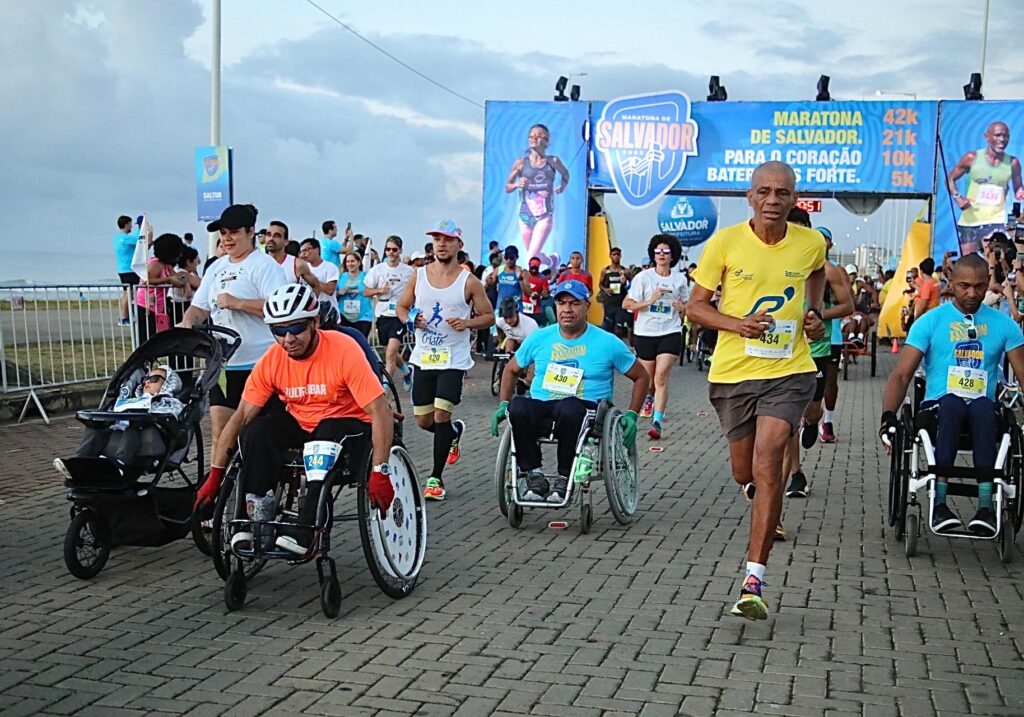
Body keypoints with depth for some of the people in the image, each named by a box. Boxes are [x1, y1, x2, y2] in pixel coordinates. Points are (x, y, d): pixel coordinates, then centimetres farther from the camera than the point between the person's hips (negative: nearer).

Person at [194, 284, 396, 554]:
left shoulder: (344, 351, -24)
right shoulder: (271, 360, -12)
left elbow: (380, 411, -26)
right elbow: (242, 416, -7)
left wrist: (380, 471, -32)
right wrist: (215, 475, -10)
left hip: (348, 424, -4)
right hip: (300, 423, 4)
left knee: (328, 434, -37)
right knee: (256, 431, -24)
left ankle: (307, 532, -29)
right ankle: (256, 519, -18)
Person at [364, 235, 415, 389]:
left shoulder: (409, 271, -1)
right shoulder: (377, 269, 2)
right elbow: (366, 291, 5)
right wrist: (379, 291, -13)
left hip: (400, 316, -3)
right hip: (383, 315, 3)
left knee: (390, 353, -15)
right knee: (390, 352, 17)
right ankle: (407, 370, 45)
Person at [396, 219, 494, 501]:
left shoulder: (469, 281, -4)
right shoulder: (418, 276, 4)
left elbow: (489, 317, 1)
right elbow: (402, 307, 14)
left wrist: (467, 323, -18)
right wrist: (410, 320, -9)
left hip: (454, 359, -4)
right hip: (424, 357, 4)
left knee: (441, 415, -13)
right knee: (423, 421, 9)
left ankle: (436, 477, 1)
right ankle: (454, 431, 43)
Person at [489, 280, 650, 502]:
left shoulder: (607, 343, 4)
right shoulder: (539, 338, 11)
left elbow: (641, 377, 12)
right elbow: (511, 370, 24)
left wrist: (631, 415, 2)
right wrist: (503, 405, 10)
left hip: (586, 411, -2)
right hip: (541, 410, 3)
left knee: (568, 407, -40)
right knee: (518, 406, -33)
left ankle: (565, 478, -21)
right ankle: (534, 475, -17)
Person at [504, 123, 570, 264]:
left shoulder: (552, 161, -1)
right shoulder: (521, 162, -1)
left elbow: (565, 174, 21)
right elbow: (507, 187, 4)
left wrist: (563, 185, 7)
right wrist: (517, 185, -14)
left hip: (545, 215, -2)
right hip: (525, 215, 2)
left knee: (532, 257, -17)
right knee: (533, 255, 18)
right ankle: (553, 261, 48)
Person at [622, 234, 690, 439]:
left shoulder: (680, 279, 5)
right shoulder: (643, 277, -2)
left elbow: (687, 305, 18)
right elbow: (626, 304, -4)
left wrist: (682, 308, -6)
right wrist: (650, 301, -17)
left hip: (670, 332, 0)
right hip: (645, 332, 1)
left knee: (661, 376, -15)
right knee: (648, 376, 13)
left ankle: (657, 422, -17)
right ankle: (649, 398, 49)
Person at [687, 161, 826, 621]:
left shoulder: (811, 243, -2)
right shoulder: (724, 243, -8)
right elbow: (696, 305, -1)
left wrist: (813, 314, 8)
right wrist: (737, 323, -18)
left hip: (789, 371, -1)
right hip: (732, 372, 1)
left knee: (767, 464, -18)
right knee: (745, 474, 13)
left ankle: (753, 581, -15)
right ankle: (769, 512, 52)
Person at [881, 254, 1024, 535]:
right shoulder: (931, 322, 7)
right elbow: (902, 375, 1)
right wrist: (888, 416, -14)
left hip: (984, 410, 1)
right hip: (938, 408, -1)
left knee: (983, 406, -35)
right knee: (951, 403, -37)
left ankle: (986, 504, -42)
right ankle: (939, 504, -42)